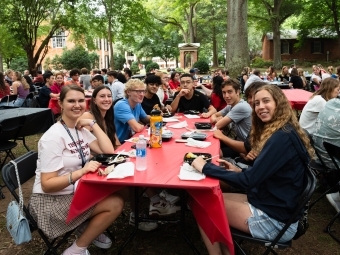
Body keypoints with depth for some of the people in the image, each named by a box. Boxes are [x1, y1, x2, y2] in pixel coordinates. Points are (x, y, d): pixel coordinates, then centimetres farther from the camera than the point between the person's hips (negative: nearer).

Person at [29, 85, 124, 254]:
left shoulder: (81, 130, 3)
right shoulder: (53, 137, -20)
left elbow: (109, 151, -6)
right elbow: (47, 184, -22)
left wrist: (93, 124, -8)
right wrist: (81, 171, -34)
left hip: (76, 191, 8)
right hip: (51, 202, -7)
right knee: (115, 204, -17)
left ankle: (87, 227, 12)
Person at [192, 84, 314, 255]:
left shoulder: (282, 137, -23)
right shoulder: (280, 132, 8)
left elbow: (248, 181, -26)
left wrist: (205, 167, -20)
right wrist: (239, 170, -2)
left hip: (276, 219, -9)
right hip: (268, 203, 9)